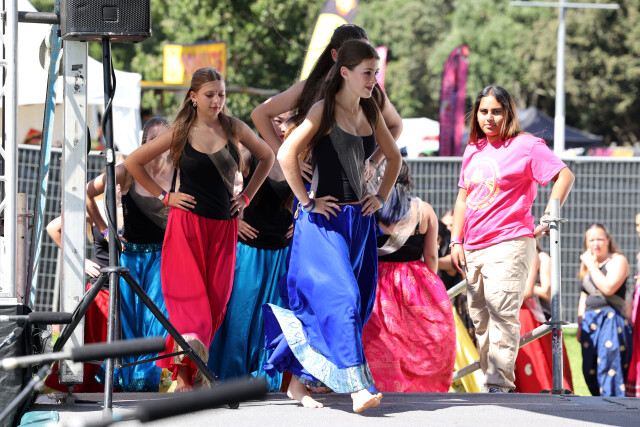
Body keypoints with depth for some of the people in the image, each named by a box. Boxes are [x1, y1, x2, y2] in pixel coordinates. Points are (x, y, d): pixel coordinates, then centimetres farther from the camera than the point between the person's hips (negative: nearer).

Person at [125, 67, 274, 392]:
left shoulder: (234, 129, 5)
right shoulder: (180, 133, -1)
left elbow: (267, 157, 21)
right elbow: (133, 162, 6)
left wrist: (247, 197, 13)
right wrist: (164, 196, 2)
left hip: (224, 225, 3)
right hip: (187, 223, -3)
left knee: (217, 299, 1)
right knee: (189, 295, -13)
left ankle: (194, 366, 14)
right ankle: (183, 372, -15)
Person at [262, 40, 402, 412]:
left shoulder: (371, 112, 12)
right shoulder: (324, 110, -8)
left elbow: (394, 157, 27)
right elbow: (286, 154, -18)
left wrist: (382, 197, 14)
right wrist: (307, 201, -14)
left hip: (360, 221, 7)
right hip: (325, 221, -7)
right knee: (339, 298, -17)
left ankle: (300, 382, 19)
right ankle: (357, 385, -25)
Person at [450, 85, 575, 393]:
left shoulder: (525, 145, -2)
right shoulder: (473, 151, 18)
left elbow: (565, 175, -6)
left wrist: (550, 213, -14)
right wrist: (456, 240, 14)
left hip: (509, 243, -7)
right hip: (473, 249, 7)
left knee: (502, 311, -18)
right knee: (480, 319, 7)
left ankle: (500, 383, -21)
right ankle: (490, 385, 13)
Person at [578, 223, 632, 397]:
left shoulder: (617, 260, -4)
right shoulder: (587, 264, 19)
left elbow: (608, 288, -19)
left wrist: (591, 265, -11)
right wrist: (580, 325, 17)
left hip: (611, 321, -8)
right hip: (590, 322, 8)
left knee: (608, 366, -15)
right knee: (590, 372, 3)